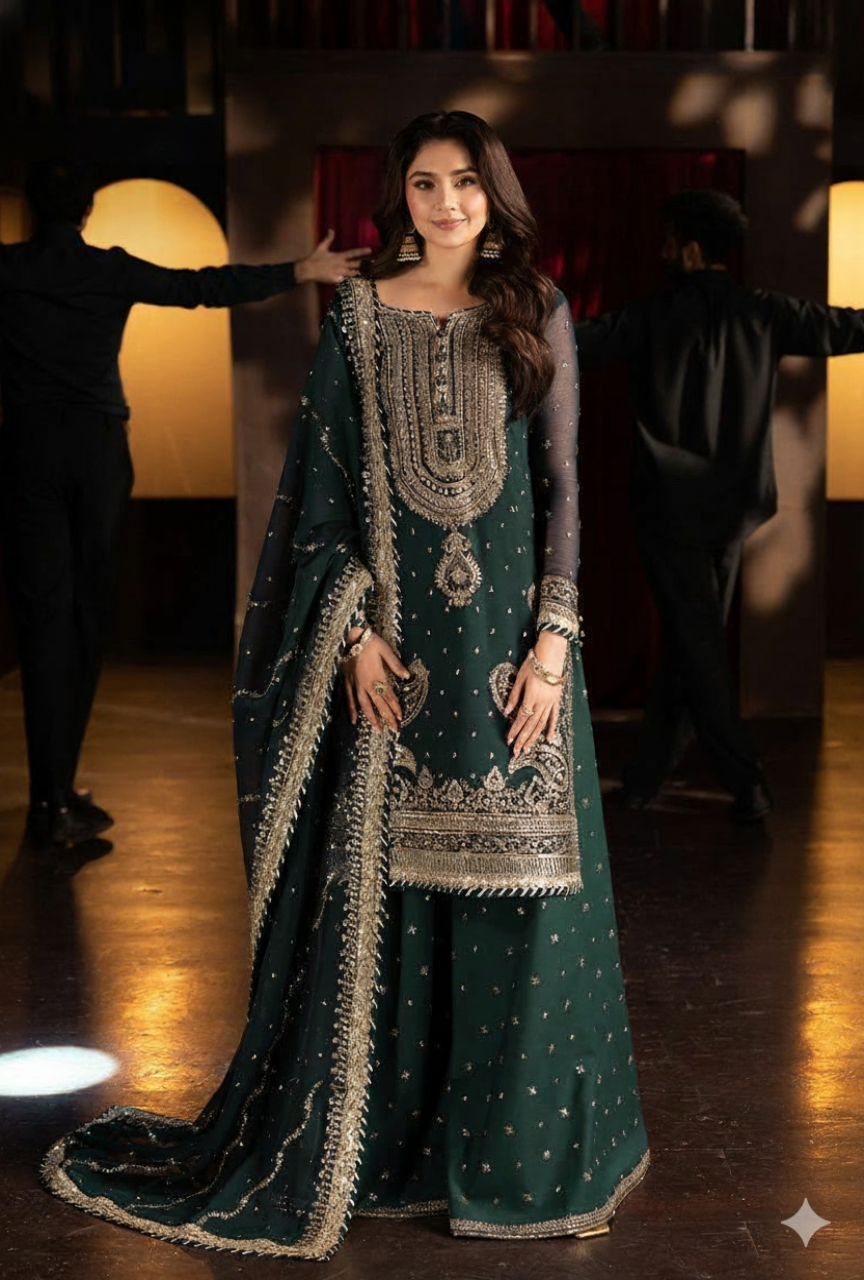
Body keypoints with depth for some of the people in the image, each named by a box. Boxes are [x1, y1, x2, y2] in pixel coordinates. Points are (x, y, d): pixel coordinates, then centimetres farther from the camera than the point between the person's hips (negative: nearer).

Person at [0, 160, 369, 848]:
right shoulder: (111, 270, 0)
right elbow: (204, 287, -1)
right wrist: (300, 272, 4)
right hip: (99, 449, 1)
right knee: (88, 611, 10)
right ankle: (58, 792, 14)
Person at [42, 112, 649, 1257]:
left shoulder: (536, 312, 5)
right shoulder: (359, 314, 5)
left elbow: (563, 482, 1)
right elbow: (328, 482, 3)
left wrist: (553, 639, -7)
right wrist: (357, 628, -6)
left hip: (511, 628, 0)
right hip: (396, 623, 0)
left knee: (513, 876, 2)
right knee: (384, 878, 4)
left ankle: (515, 1148, 17)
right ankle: (382, 1136, 18)